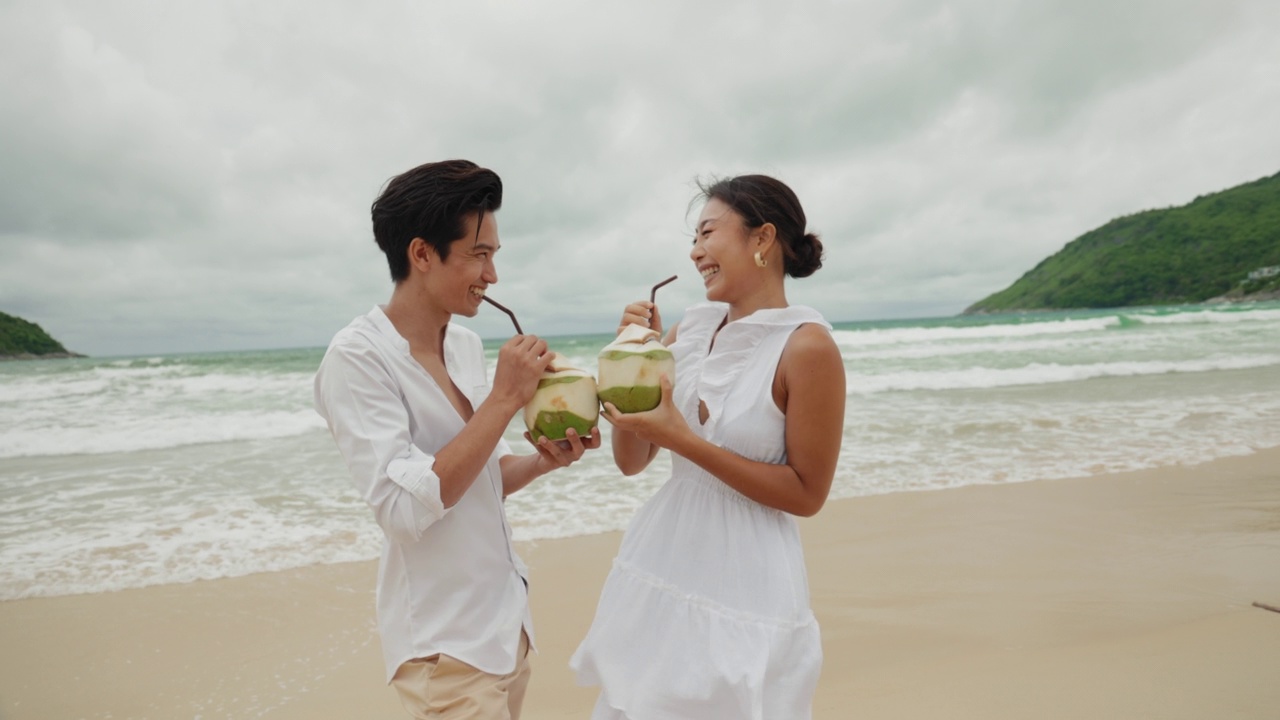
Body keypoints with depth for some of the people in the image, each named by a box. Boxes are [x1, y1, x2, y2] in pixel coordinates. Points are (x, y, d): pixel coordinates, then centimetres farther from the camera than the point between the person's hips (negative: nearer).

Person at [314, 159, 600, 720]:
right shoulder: (357, 358, -18)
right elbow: (404, 506, -26)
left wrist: (541, 461, -9)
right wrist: (504, 400, -25)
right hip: (444, 641, -7)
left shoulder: (466, 344, 2)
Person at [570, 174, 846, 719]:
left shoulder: (807, 345, -14)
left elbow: (807, 495, -13)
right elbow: (631, 461, 5)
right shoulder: (690, 330, 1)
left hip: (743, 586, -5)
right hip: (656, 569, 6)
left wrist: (684, 440, -20)